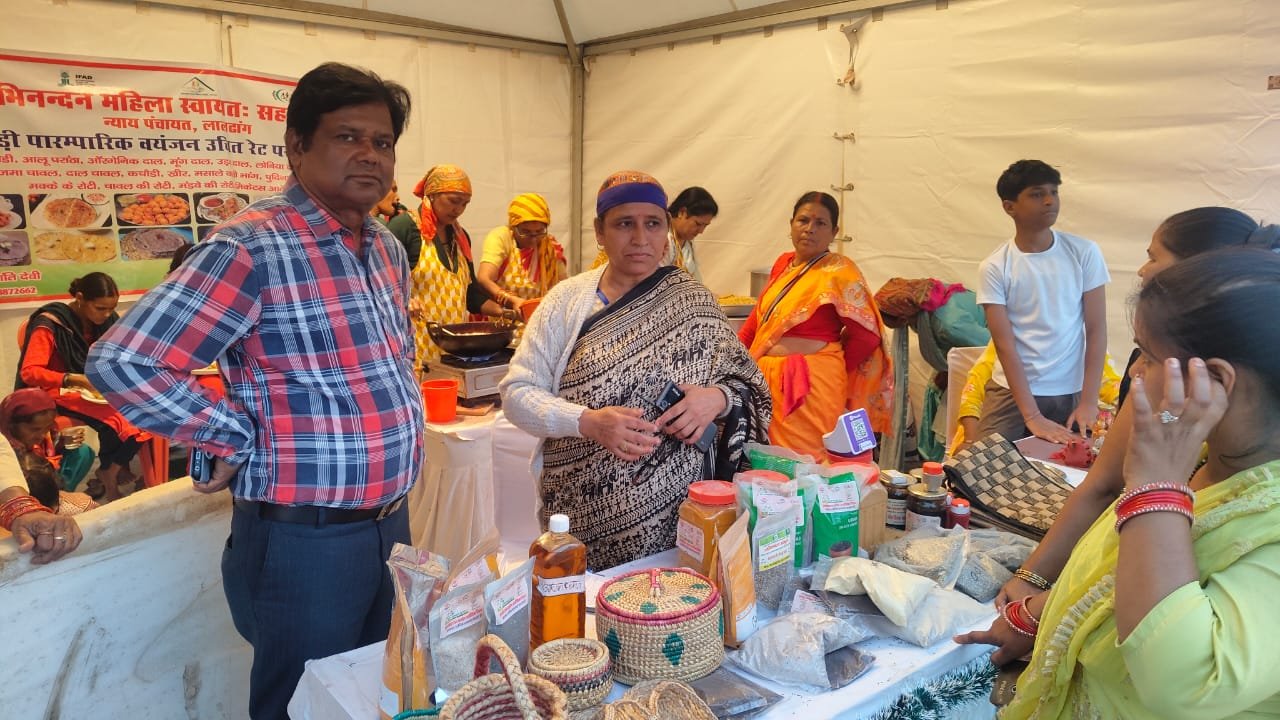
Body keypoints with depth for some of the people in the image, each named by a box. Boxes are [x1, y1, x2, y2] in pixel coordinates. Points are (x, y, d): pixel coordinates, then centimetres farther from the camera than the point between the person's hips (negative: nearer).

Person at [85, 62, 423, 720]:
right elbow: (123, 363, -21)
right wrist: (238, 440, -15)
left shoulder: (386, 247, 8)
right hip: (305, 538, -7)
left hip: (389, 522, 8)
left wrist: (397, 425, 11)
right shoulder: (253, 246, -17)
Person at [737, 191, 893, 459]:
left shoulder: (839, 272, -8)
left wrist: (829, 372, 0)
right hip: (766, 381, 7)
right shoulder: (783, 263, 11)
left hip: (809, 388, -6)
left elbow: (866, 336, -9)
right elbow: (758, 316, 19)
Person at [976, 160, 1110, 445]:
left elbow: (1096, 330, -3)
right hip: (1012, 392, -1)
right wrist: (1032, 416, -18)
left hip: (1071, 392, 1)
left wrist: (1088, 402, -10)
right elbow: (1005, 345, -11)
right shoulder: (994, 268, -7)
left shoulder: (1084, 253, -3)